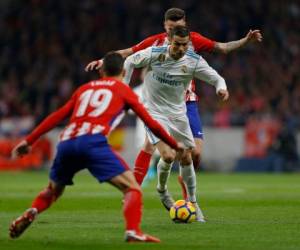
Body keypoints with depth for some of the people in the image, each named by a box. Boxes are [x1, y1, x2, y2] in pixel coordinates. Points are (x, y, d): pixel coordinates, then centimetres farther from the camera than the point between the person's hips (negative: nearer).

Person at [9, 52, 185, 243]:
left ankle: (32, 212, -1)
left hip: (66, 142, 5)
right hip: (92, 141, -5)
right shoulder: (123, 90, 19)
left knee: (53, 191, 28)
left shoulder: (85, 89, 30)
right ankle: (133, 231, -28)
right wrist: (175, 145, 31)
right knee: (132, 188, -3)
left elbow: (57, 116, 25)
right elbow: (150, 123, 19)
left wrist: (29, 141, 26)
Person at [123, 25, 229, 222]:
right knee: (168, 156, -19)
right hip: (154, 113, -3)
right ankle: (162, 190, 12)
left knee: (186, 159, 5)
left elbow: (216, 78, -11)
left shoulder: (194, 61, -12)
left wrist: (221, 88, -34)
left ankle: (193, 204, 24)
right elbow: (130, 62, 0)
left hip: (177, 114, 3)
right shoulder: (154, 54, -16)